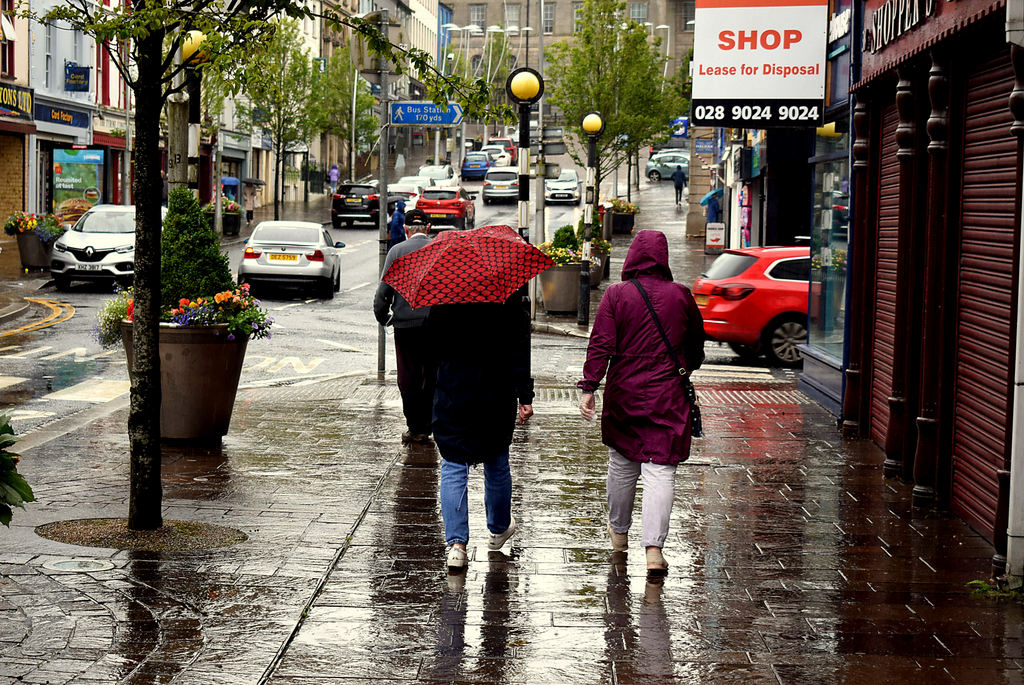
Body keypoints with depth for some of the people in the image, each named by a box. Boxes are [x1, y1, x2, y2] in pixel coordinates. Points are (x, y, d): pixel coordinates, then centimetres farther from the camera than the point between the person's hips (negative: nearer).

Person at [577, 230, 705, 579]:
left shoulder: (616, 295, -4)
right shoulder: (681, 296, 1)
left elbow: (601, 346, -11)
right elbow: (697, 346, 13)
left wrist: (589, 387, -10)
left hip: (622, 395, 1)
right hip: (667, 398, 0)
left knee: (622, 464, 18)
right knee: (660, 470, -3)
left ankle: (619, 531, 36)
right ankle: (654, 547, -14)